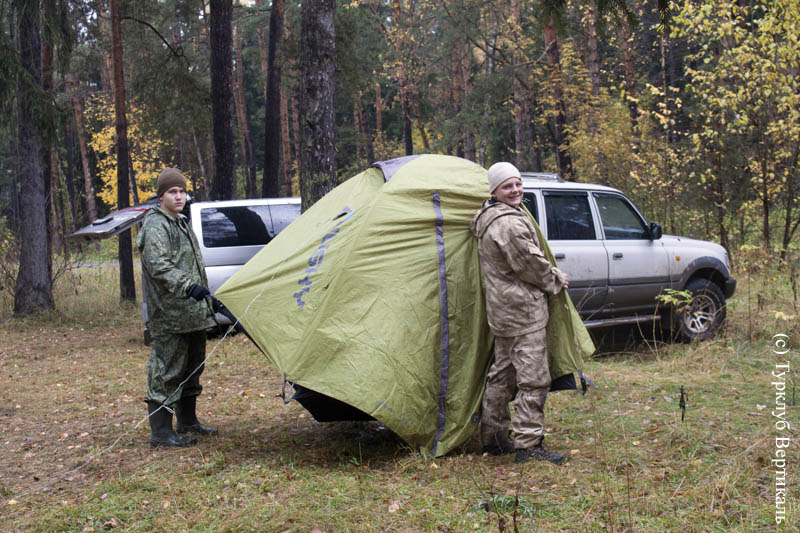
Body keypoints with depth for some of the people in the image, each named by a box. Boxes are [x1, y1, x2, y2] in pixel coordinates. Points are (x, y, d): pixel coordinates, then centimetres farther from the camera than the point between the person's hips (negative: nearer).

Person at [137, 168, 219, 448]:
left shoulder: (181, 223, 20)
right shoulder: (155, 225, -11)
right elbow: (158, 265, -22)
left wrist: (204, 302, 26)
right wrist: (187, 286, -32)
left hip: (192, 312, 10)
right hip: (169, 312, -10)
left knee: (192, 365, 18)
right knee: (166, 368, -8)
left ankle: (187, 420, 31)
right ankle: (161, 432, -4)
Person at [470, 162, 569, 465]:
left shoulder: (487, 219, 16)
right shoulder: (510, 223, -18)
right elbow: (529, 263, -17)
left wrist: (549, 280, 23)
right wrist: (555, 281, 1)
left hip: (502, 311, 11)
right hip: (523, 309, -11)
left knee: (502, 374, 16)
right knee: (533, 377, -7)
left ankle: (493, 439, 24)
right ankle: (528, 445, -5)